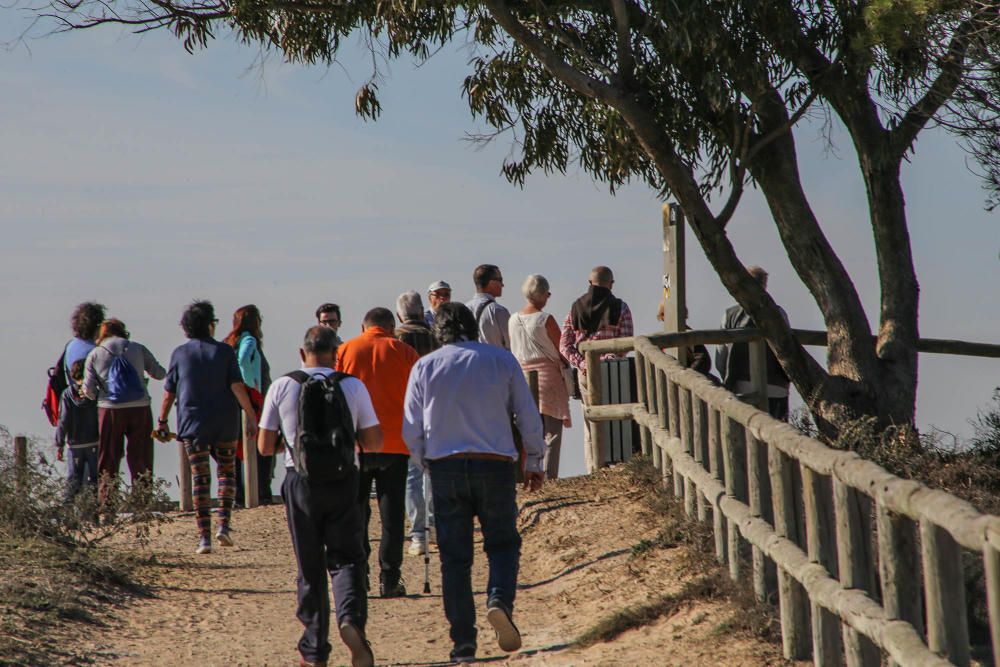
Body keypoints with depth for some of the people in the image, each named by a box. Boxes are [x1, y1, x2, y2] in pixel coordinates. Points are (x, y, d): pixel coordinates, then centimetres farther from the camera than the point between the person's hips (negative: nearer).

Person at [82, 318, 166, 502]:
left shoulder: (94, 354, 4)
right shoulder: (138, 348, 5)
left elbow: (88, 390, -1)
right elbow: (159, 373, 7)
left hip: (110, 410, -1)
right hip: (140, 408, 1)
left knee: (108, 461, 8)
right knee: (140, 459, 8)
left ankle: (106, 503, 5)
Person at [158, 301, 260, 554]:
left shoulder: (180, 354, 1)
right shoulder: (224, 352, -2)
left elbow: (168, 393, 3)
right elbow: (238, 386, -9)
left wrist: (162, 421, 14)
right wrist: (251, 417, -7)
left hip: (192, 424, 0)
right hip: (224, 425, 0)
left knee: (199, 478, 2)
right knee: (227, 472, 15)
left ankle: (204, 536, -4)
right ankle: (223, 525, 0)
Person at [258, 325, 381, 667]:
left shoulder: (281, 387, -1)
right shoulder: (353, 386, -2)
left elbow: (264, 447, 1)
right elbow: (374, 443, 2)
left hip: (300, 481, 1)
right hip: (343, 480, -1)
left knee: (310, 568, 10)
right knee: (346, 558, 5)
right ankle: (351, 617, -24)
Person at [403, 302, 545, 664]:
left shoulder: (425, 366, 5)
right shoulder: (502, 360, 4)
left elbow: (412, 430, 5)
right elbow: (529, 417, 4)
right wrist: (534, 463, 15)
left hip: (444, 466, 1)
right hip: (494, 465, -1)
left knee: (455, 556, 5)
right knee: (502, 542, 12)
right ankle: (499, 600, -17)